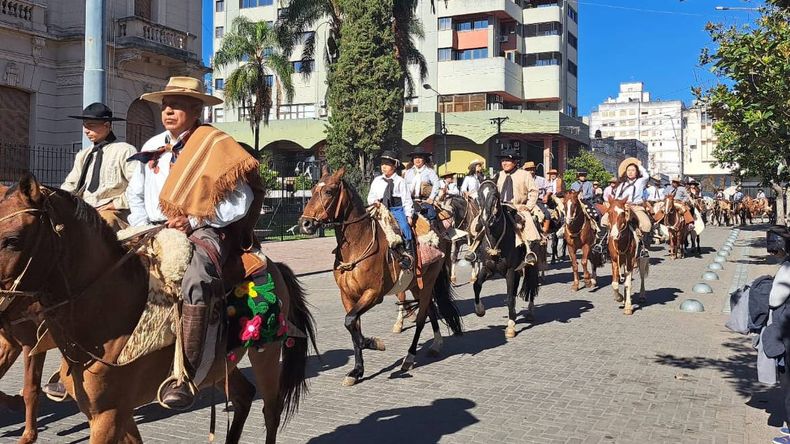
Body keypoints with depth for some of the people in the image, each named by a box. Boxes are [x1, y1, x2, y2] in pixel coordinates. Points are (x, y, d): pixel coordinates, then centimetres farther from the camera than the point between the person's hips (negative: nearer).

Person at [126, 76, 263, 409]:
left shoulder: (217, 145, -2)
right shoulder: (152, 148, 16)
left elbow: (241, 201, -7)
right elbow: (135, 194, 26)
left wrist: (194, 221, -13)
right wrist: (142, 227, 7)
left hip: (204, 232, -6)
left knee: (196, 280, -37)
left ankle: (183, 376, -38)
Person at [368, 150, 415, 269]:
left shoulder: (400, 181, 3)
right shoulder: (377, 180, 14)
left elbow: (407, 199, 1)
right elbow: (371, 196, 20)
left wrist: (409, 215, -7)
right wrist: (374, 201, -4)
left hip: (397, 209, -4)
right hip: (381, 209, 4)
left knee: (404, 226, -25)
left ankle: (409, 253, -22)